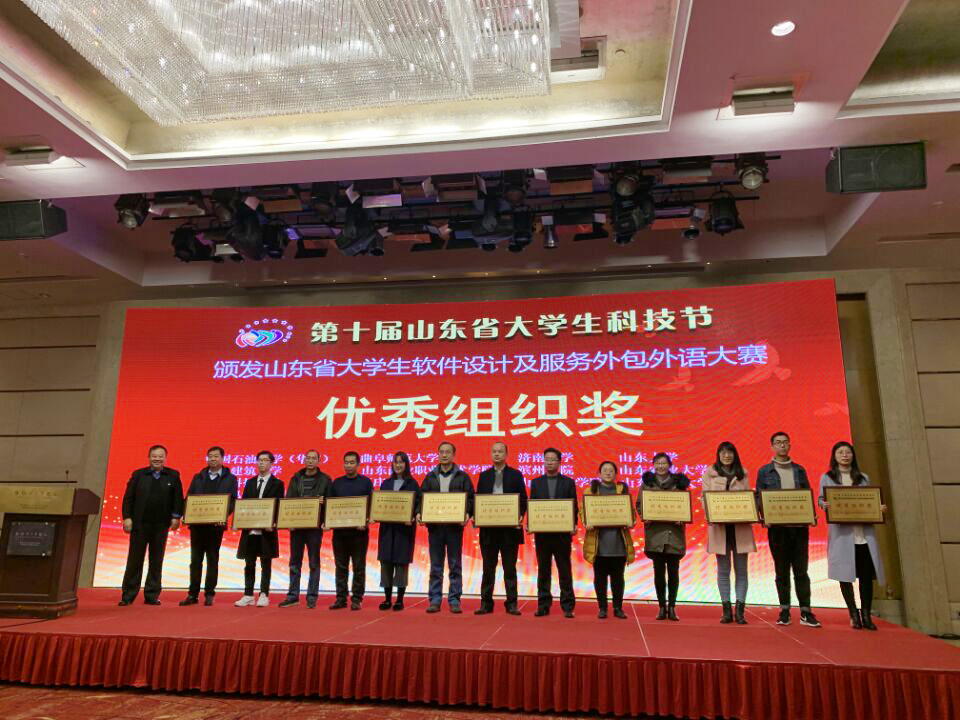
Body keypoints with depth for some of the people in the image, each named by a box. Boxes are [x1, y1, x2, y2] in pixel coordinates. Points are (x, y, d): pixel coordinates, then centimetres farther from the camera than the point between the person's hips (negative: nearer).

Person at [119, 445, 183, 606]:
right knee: (134, 560, 4)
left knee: (156, 561, 7)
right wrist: (127, 517, -6)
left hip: (161, 526, 1)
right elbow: (128, 497, 2)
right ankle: (128, 595, 13)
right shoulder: (138, 475, 5)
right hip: (139, 524, 0)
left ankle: (152, 595, 15)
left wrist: (176, 517, -5)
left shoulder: (173, 476, 5)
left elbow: (178, 498, 3)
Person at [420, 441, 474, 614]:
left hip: (455, 526, -1)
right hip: (434, 526, 2)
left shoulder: (462, 477, 5)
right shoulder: (430, 477, 11)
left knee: (455, 566, 4)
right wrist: (419, 513, -9)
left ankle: (454, 600, 11)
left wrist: (467, 514, -15)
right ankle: (435, 600, 13)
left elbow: (470, 499, 2)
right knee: (435, 566, 7)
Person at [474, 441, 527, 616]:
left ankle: (512, 604, 10)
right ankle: (486, 603, 14)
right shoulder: (484, 475, 11)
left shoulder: (516, 475, 5)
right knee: (488, 568, 8)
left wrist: (520, 516, -13)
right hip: (488, 528, 2)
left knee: (510, 568, 3)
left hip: (509, 528, -2)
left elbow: (523, 500, 3)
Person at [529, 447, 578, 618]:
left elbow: (574, 507, 3)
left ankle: (567, 606, 10)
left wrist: (574, 525, -11)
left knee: (564, 571, 3)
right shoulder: (536, 482, 11)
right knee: (543, 570, 7)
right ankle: (543, 605, 14)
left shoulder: (568, 482, 6)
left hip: (562, 533, -1)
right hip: (541, 532, 2)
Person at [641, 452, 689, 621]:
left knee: (673, 571, 3)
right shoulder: (647, 482, 7)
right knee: (659, 571, 2)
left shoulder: (678, 482, 6)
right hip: (655, 531, 0)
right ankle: (662, 607, 11)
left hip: (674, 532, 0)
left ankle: (672, 607, 13)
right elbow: (639, 504, 8)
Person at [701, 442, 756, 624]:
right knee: (723, 570, 3)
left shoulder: (742, 474, 12)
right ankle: (726, 611, 9)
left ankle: (740, 610, 7)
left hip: (741, 526, 2)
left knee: (741, 570, 2)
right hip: (719, 526, -1)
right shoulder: (709, 474, 6)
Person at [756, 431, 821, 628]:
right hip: (777, 526, -1)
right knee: (781, 569, 4)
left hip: (799, 525, 1)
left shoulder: (799, 470, 12)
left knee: (801, 569, 1)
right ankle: (784, 611, 12)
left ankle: (805, 611, 6)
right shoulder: (764, 471, 6)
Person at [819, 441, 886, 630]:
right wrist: (825, 505, -16)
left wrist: (879, 508, -3)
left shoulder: (863, 478, 15)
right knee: (845, 572, -1)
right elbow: (821, 499, 5)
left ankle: (866, 614, 10)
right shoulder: (827, 478, 8)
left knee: (866, 573, -1)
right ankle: (853, 614, 11)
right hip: (841, 531, -2)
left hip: (864, 532, 2)